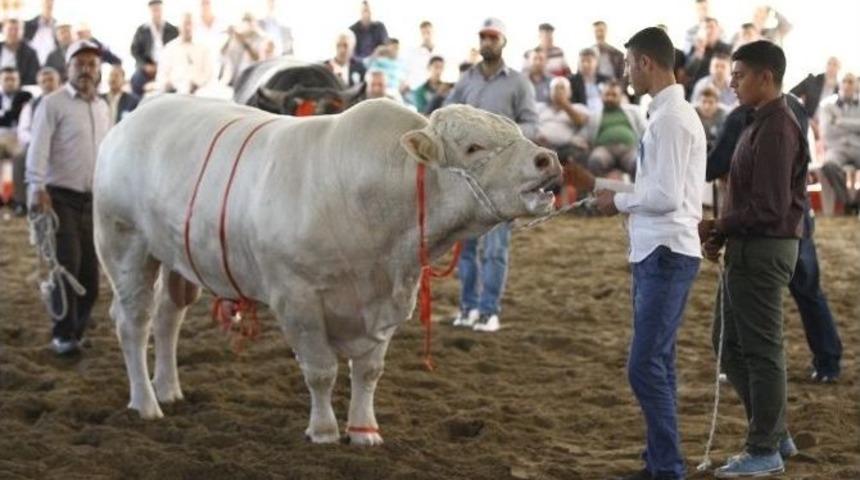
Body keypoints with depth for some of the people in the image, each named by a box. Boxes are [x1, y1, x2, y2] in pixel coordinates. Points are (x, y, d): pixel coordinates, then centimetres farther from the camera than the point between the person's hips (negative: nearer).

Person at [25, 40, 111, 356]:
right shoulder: (53, 104, -5)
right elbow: (38, 148, -14)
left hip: (93, 200, 6)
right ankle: (64, 335, -3)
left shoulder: (102, 108, 14)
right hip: (60, 197, -6)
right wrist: (36, 188, -26)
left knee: (90, 268, 5)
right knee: (67, 264, -10)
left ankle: (78, 330, 17)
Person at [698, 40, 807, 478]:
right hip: (748, 250, 10)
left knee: (760, 349, -2)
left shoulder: (776, 130, -18)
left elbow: (770, 207, -23)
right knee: (729, 343, 16)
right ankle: (772, 432, 25)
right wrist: (722, 234, 7)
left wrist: (718, 226, -12)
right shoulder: (762, 125, 14)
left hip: (763, 252, -10)